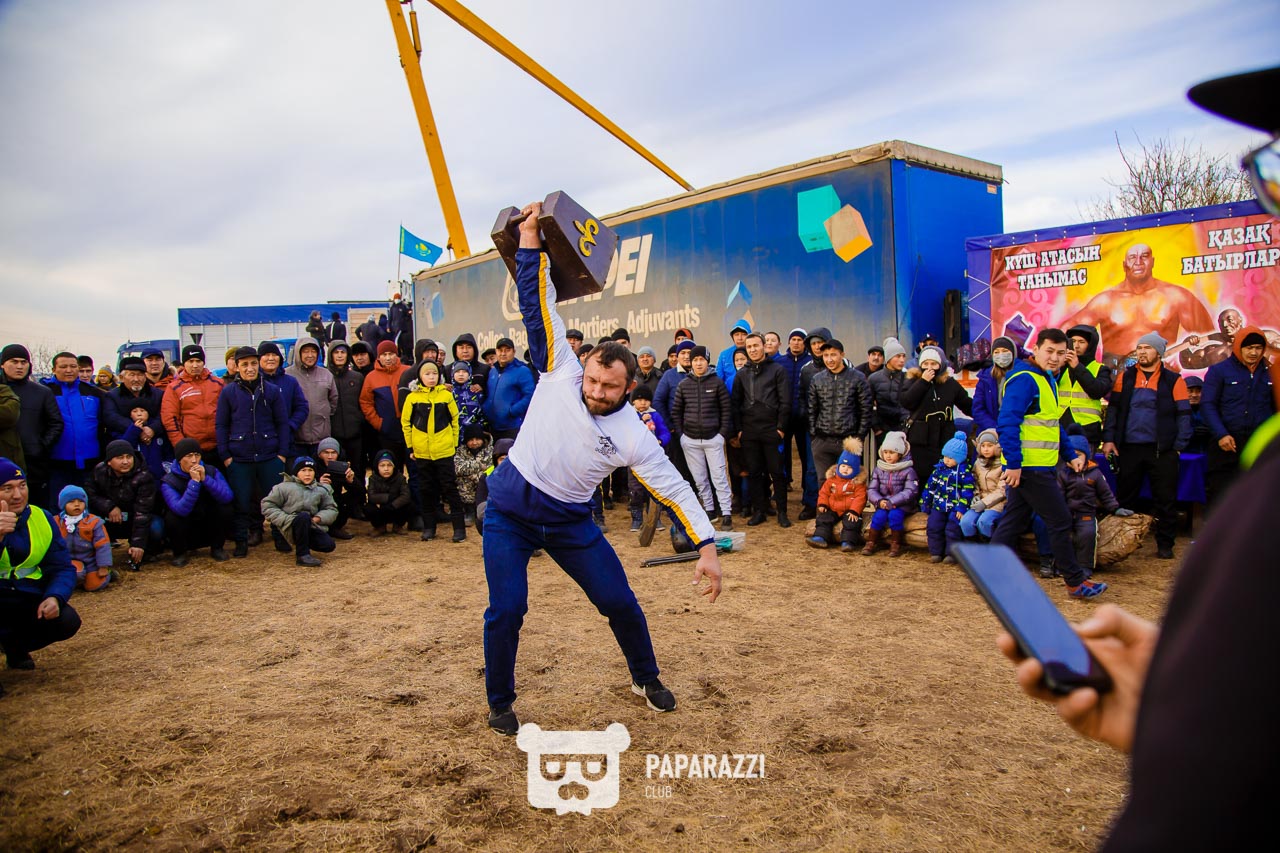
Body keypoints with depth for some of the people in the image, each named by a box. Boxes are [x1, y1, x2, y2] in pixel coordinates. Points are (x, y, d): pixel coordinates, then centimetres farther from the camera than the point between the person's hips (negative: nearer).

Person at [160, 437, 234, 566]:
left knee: (226, 510, -24)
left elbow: (228, 497, -24)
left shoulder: (211, 472, -8)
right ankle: (181, 553, -3)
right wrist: (194, 482, -36)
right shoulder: (168, 482, -16)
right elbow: (181, 510, -33)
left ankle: (216, 548, 0)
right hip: (185, 534, -2)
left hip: (209, 530, 2)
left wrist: (205, 479, -32)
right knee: (172, 517, -31)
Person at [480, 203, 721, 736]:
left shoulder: (632, 436, -12)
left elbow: (674, 489, -11)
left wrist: (706, 547, -18)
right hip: (509, 512, 0)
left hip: (570, 522, 1)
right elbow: (540, 306, -10)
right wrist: (530, 237, -13)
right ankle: (500, 704, 18)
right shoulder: (560, 373, -11)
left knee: (619, 603, 3)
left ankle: (645, 679, 32)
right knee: (506, 611, -7)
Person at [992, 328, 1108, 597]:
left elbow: (1053, 423, 26)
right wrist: (1014, 463, -26)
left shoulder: (1047, 379, 17)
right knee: (1060, 522, 0)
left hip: (1040, 467, 10)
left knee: (1014, 521, 12)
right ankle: (1076, 582, 12)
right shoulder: (1024, 380, -15)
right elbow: (1008, 423, -23)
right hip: (1028, 467, -10)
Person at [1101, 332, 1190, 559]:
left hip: (1162, 450, -1)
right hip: (1128, 448, 1)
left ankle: (1165, 544, 15)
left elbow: (1183, 415, 3)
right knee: (1125, 498, 8)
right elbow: (1113, 409, 7)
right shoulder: (1124, 377, 7)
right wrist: (1108, 439, -2)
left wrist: (1179, 446, -5)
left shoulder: (1173, 381, 3)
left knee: (1165, 499, 4)